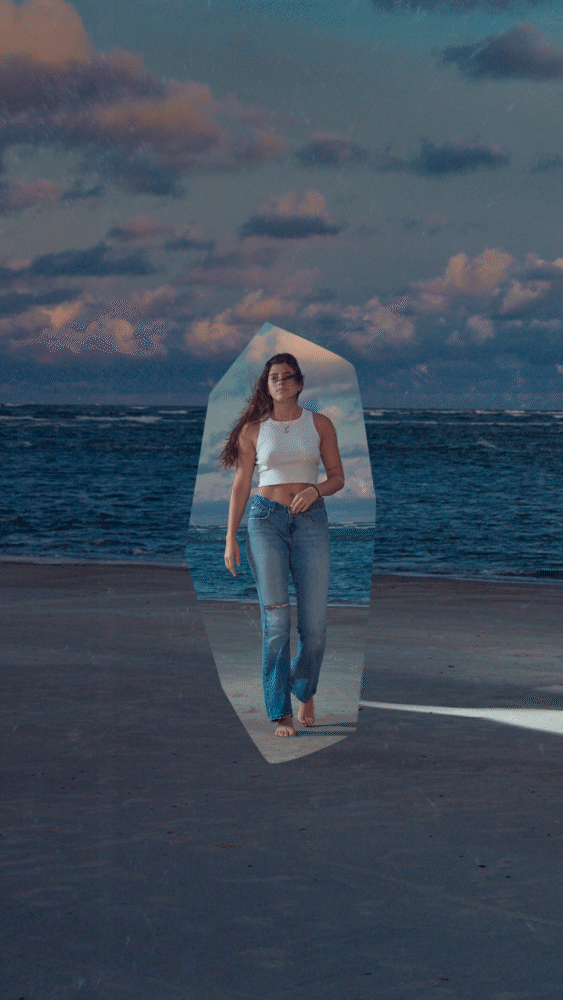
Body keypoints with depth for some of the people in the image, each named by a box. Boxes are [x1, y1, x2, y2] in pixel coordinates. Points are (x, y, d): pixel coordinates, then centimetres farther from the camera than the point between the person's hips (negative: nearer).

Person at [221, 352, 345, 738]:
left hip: (311, 520, 1)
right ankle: (281, 713, -3)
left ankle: (305, 692, 25)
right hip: (267, 520, -1)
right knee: (276, 620, -8)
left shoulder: (320, 424, 9)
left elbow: (338, 476, 11)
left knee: (315, 625, -3)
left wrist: (316, 490, -11)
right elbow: (241, 485, 7)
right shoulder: (253, 429, 7)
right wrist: (231, 537, 1)